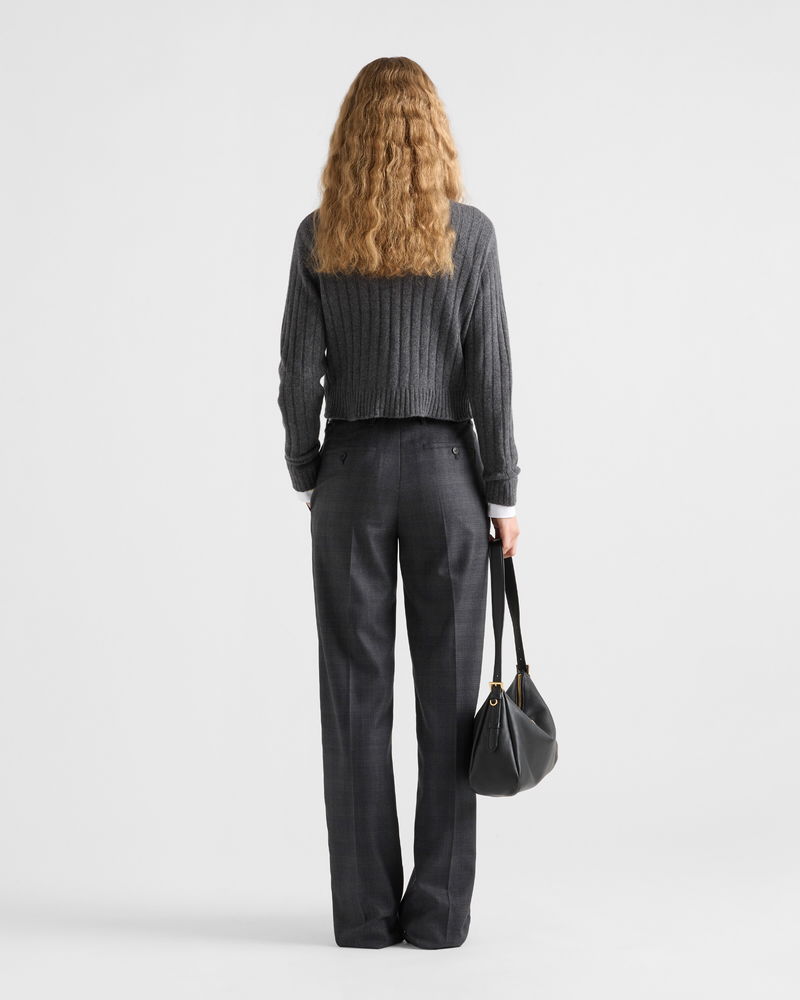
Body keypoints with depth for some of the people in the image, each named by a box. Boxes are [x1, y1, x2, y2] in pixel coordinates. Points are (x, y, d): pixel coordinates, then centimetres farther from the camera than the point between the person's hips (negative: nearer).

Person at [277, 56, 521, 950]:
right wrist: (502, 492, 1)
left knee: (356, 692, 5)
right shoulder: (470, 232, -4)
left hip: (353, 471, 1)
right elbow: (489, 373, -5)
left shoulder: (319, 236, -1)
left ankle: (365, 910, 9)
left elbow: (299, 371, -1)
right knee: (447, 690, 5)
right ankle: (439, 910, 8)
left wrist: (307, 475, 12)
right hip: (444, 470, -1)